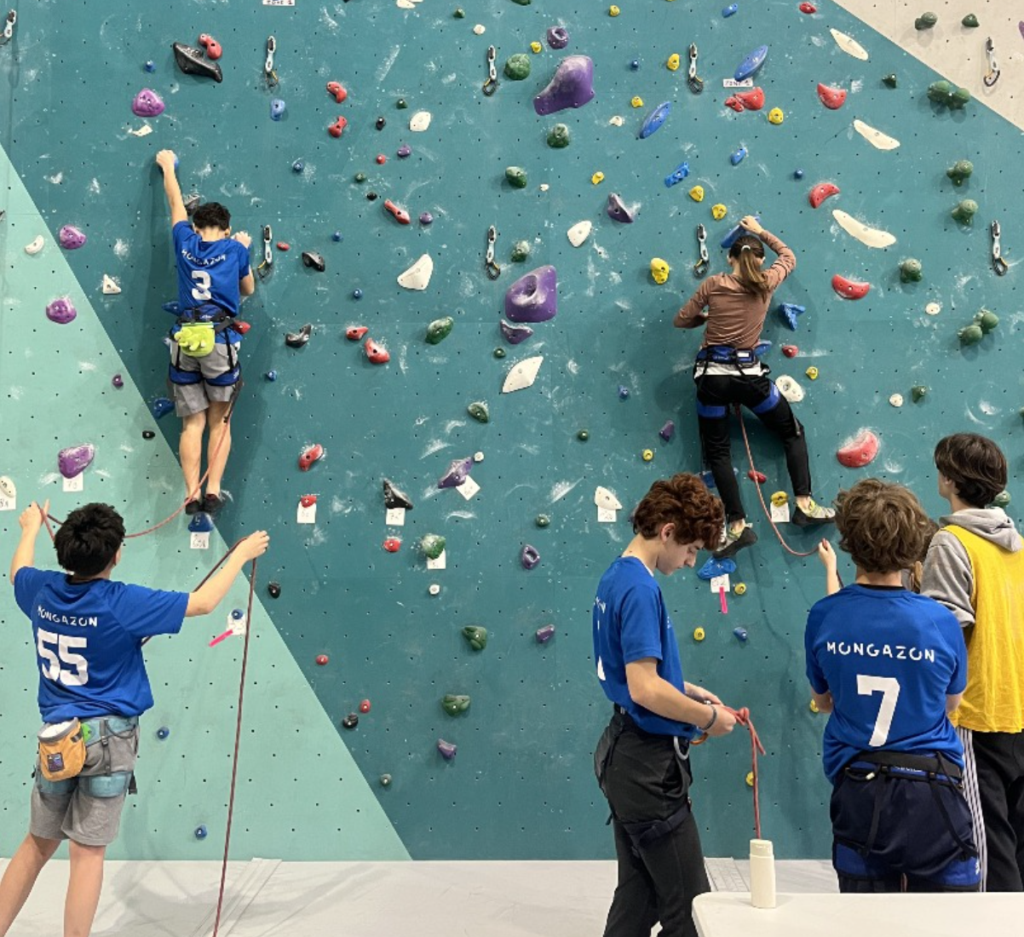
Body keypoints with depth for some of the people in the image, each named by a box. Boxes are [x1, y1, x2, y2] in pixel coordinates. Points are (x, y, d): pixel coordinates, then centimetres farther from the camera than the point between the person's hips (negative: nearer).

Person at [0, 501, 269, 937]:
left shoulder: (42, 590, -3)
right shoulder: (121, 602, -17)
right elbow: (203, 602, -10)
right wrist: (241, 554, 2)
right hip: (107, 736, -5)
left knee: (38, 844, 19)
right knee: (88, 851, 2)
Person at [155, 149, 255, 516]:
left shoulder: (185, 241, 12)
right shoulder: (235, 248, 7)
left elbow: (176, 203, 30)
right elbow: (248, 289, 22)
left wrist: (167, 165, 47)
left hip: (184, 341, 2)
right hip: (220, 341, -2)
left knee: (192, 422, 6)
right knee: (220, 421, 8)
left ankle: (192, 494, -3)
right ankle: (212, 491, -1)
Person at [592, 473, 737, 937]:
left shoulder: (616, 577, 10)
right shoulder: (640, 588, -20)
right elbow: (645, 689, -25)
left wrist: (687, 690, 13)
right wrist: (708, 717, -11)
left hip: (628, 754, 10)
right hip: (649, 763, -10)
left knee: (638, 897, 17)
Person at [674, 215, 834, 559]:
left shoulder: (713, 284, 0)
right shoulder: (766, 283, 4)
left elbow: (681, 320, 6)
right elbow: (788, 256, 24)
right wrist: (760, 231, 35)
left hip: (712, 374, 0)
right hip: (749, 373, 1)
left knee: (717, 451, 7)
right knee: (793, 432, 19)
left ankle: (738, 524, -1)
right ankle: (804, 504, 11)